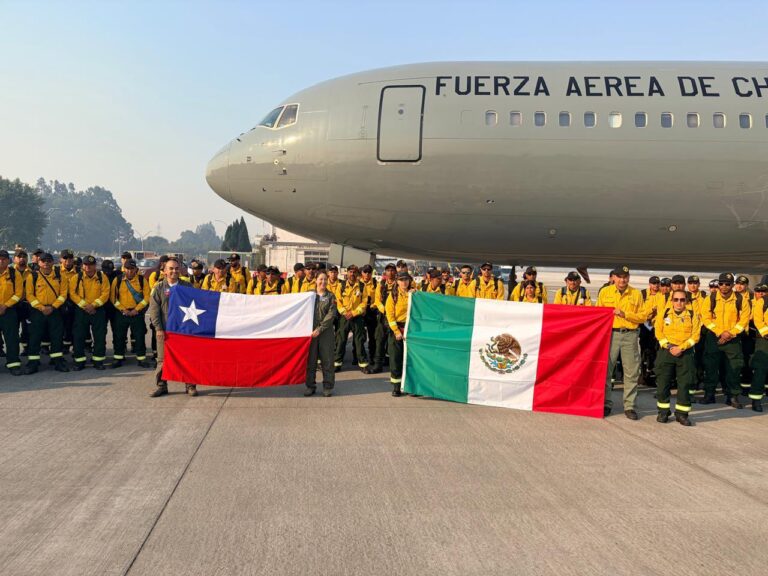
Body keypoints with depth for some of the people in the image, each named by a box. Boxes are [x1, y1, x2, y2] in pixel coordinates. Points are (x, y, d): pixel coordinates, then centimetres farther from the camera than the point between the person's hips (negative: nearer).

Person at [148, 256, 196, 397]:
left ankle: (190, 385, 13)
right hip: (165, 330, 0)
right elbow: (154, 310, 1)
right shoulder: (158, 288, 5)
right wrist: (159, 328, -7)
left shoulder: (187, 286, 6)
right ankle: (161, 385, 15)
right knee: (163, 359, 3)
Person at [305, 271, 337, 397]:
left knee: (327, 359, 2)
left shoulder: (331, 296, 2)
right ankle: (310, 385, 15)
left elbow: (331, 314, -6)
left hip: (326, 331, -1)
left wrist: (320, 329, -15)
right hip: (311, 331, 1)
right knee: (311, 359, 5)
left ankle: (327, 386, 11)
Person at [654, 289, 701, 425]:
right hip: (666, 351, 1)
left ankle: (681, 413, 9)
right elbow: (659, 333, 1)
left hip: (685, 353, 0)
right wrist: (669, 347, -12)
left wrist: (681, 348, -14)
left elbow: (695, 336, -3)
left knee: (685, 384, -1)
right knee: (663, 382, 1)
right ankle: (663, 411, 14)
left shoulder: (692, 315, 3)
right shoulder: (664, 314, 6)